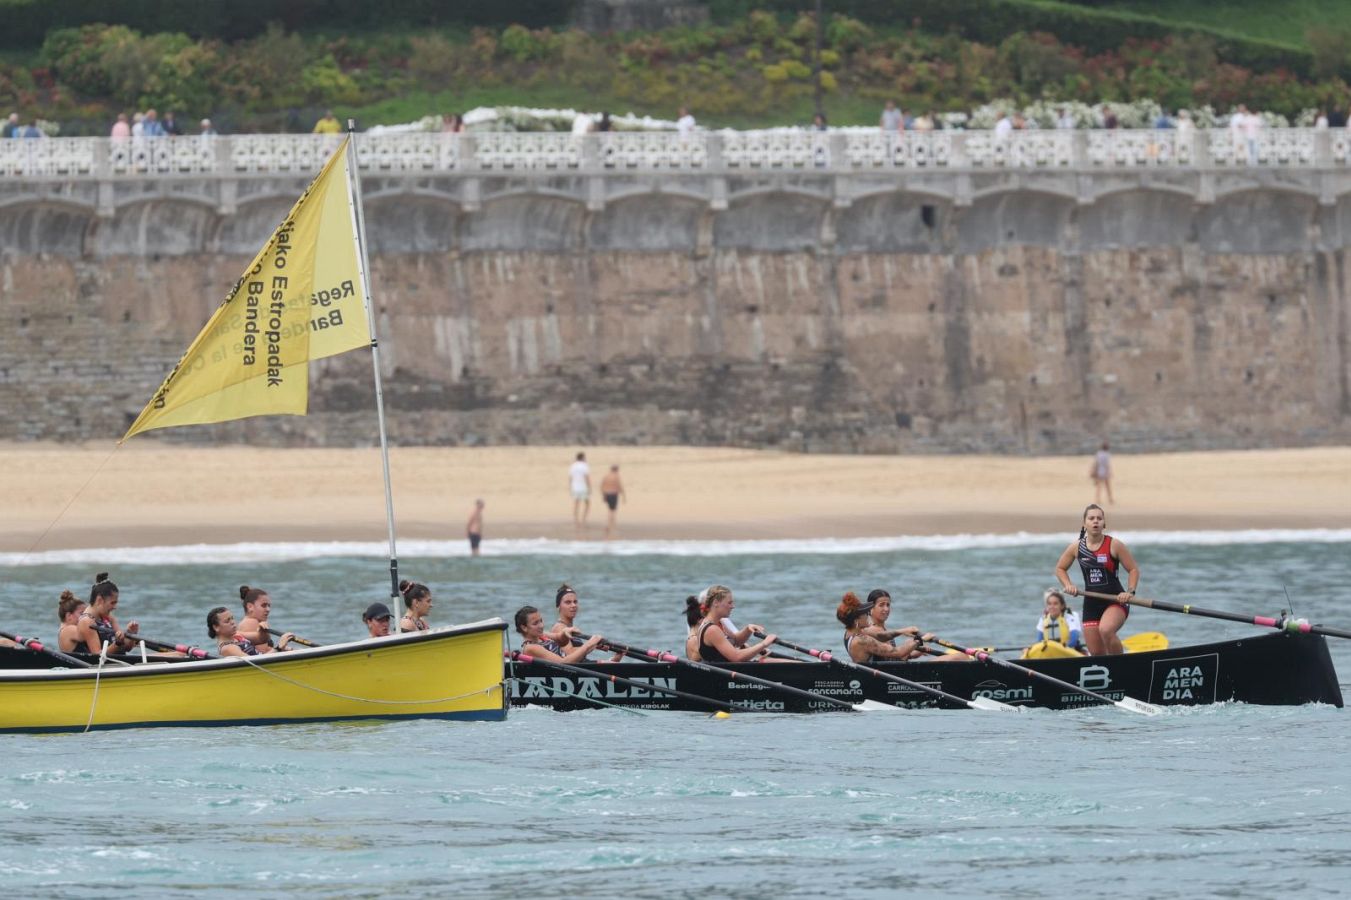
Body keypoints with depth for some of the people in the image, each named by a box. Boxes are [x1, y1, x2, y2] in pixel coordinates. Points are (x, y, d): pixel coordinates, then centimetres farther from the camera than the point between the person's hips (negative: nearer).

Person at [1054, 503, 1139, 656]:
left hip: (1115, 601, -4)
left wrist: (1130, 592, -15)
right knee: (1096, 653, 3)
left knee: (1105, 630, -34)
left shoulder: (1113, 545, -6)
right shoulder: (1076, 548, 3)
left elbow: (1133, 570, 0)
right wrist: (1068, 586, 1)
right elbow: (1060, 569, 19)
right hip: (1091, 604, 4)